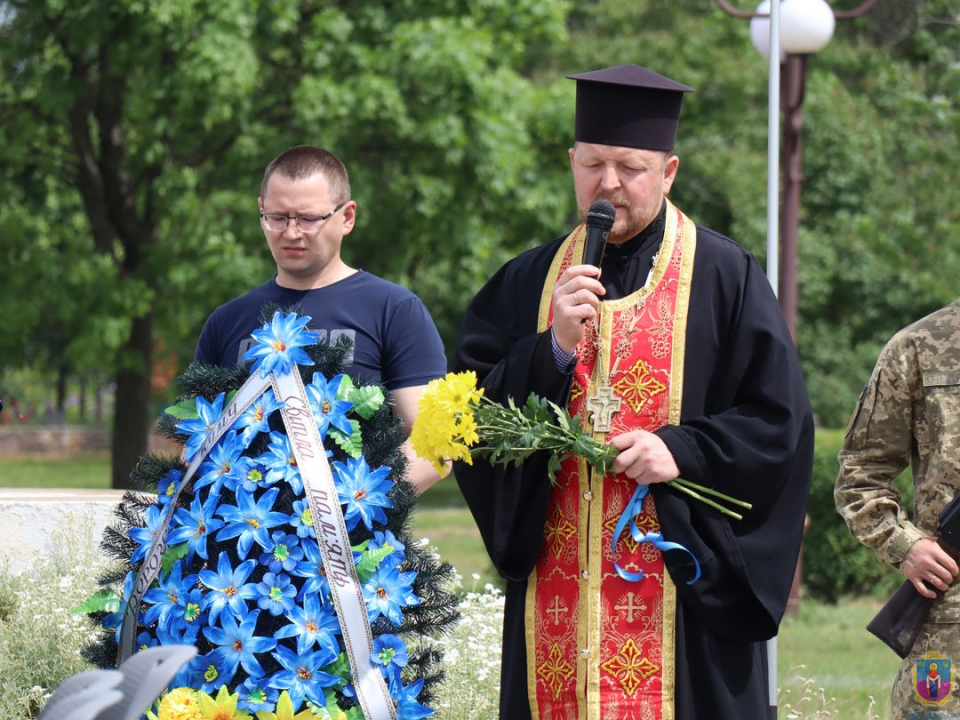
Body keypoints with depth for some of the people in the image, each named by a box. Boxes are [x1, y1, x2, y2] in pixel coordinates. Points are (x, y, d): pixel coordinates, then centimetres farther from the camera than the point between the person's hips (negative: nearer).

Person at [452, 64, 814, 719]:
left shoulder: (725, 278, 1)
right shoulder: (526, 284, 12)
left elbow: (779, 419, -2)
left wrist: (684, 450, -16)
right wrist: (555, 348, -10)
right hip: (557, 586, 3)